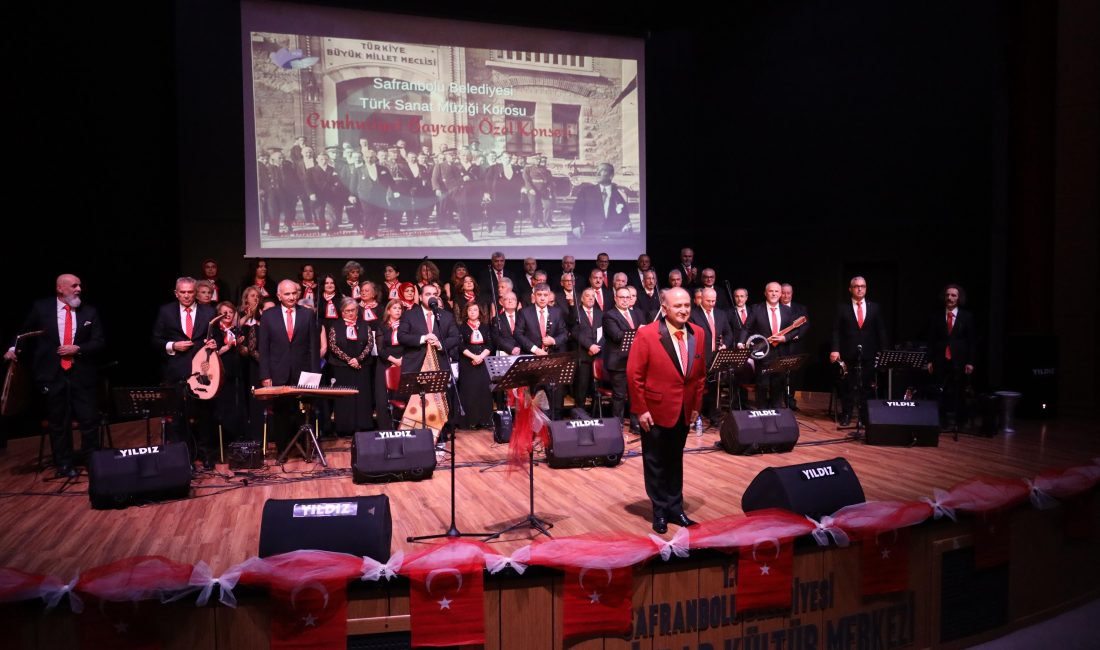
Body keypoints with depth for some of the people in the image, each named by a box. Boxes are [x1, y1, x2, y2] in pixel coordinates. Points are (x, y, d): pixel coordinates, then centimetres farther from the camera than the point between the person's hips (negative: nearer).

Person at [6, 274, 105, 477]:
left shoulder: (89, 312, 2)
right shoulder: (41, 308, 1)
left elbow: (100, 342, 1)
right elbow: (25, 332, 13)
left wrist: (77, 349, -13)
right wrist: (14, 349, -3)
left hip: (81, 374, 0)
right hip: (53, 374, 0)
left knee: (90, 420, 2)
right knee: (58, 423, 10)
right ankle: (64, 464, 24)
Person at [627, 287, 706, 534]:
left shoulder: (698, 333, 1)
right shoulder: (646, 334, -15)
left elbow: (700, 373, 10)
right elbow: (634, 374, -13)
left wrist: (696, 405, 8)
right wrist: (641, 410, -13)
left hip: (684, 411, 4)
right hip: (655, 410, -4)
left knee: (675, 461, 16)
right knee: (656, 463, 9)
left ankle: (675, 508, 29)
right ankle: (660, 512, 23)